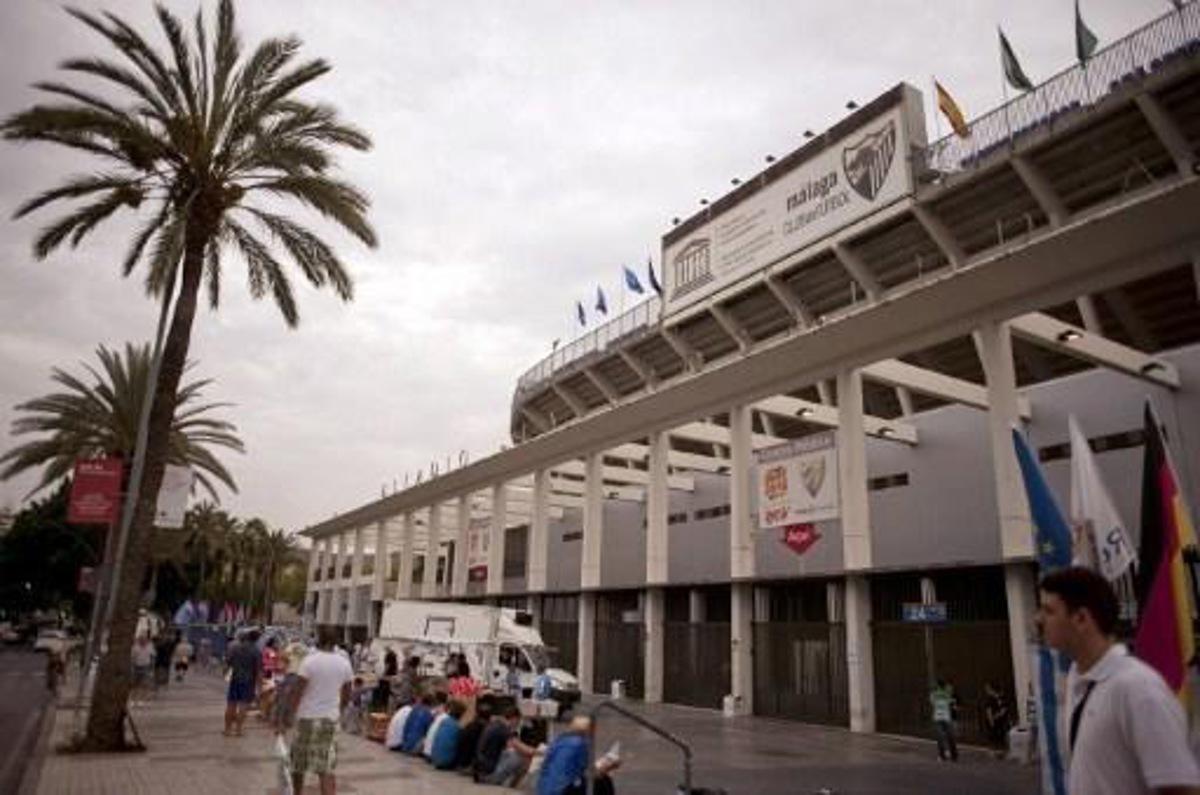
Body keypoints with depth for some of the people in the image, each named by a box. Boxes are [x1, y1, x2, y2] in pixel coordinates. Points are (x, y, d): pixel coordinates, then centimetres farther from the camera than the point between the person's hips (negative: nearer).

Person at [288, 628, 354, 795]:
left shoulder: (310, 660, -10)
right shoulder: (344, 663, 3)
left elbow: (298, 691, -13)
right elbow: (347, 695, 11)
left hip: (307, 717, -3)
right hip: (331, 718, 3)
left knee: (297, 764, 18)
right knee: (327, 768, 4)